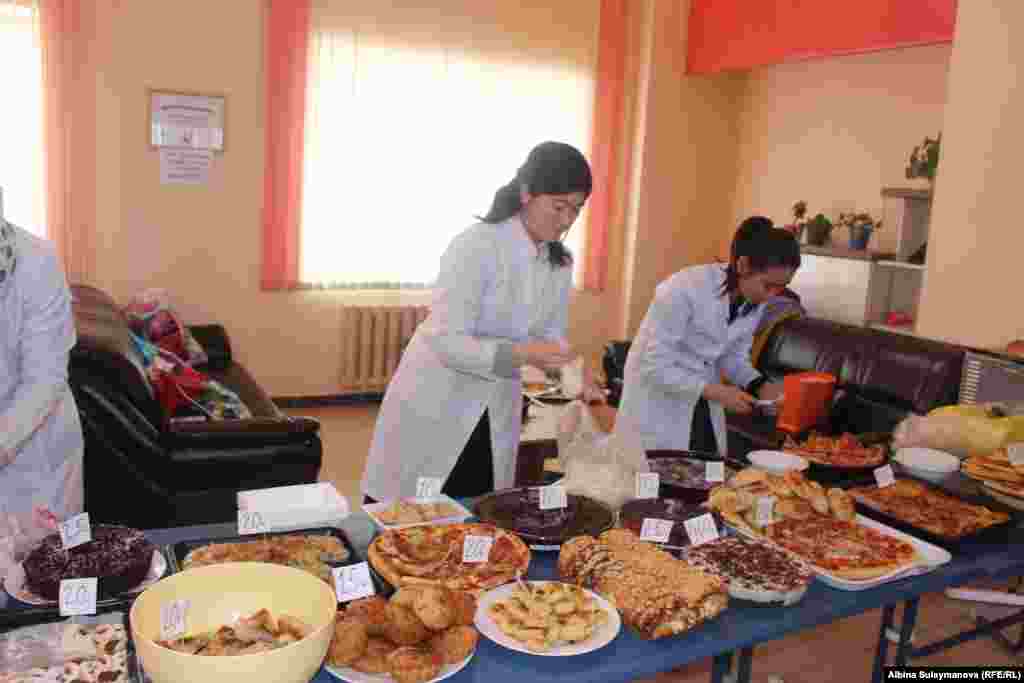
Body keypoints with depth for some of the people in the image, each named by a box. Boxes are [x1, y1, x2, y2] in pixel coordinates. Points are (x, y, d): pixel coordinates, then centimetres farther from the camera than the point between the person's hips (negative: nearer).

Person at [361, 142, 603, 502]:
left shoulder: (560, 263, 0)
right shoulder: (475, 247, -21)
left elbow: (551, 335, 6)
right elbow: (448, 343, -25)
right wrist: (519, 354, -37)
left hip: (497, 418, 6)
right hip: (433, 407, -6)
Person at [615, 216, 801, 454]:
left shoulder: (756, 302, -7)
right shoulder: (685, 290, -27)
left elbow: (733, 357, 7)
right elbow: (655, 367, -26)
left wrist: (759, 384, -11)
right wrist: (714, 391, -29)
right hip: (657, 402, -6)